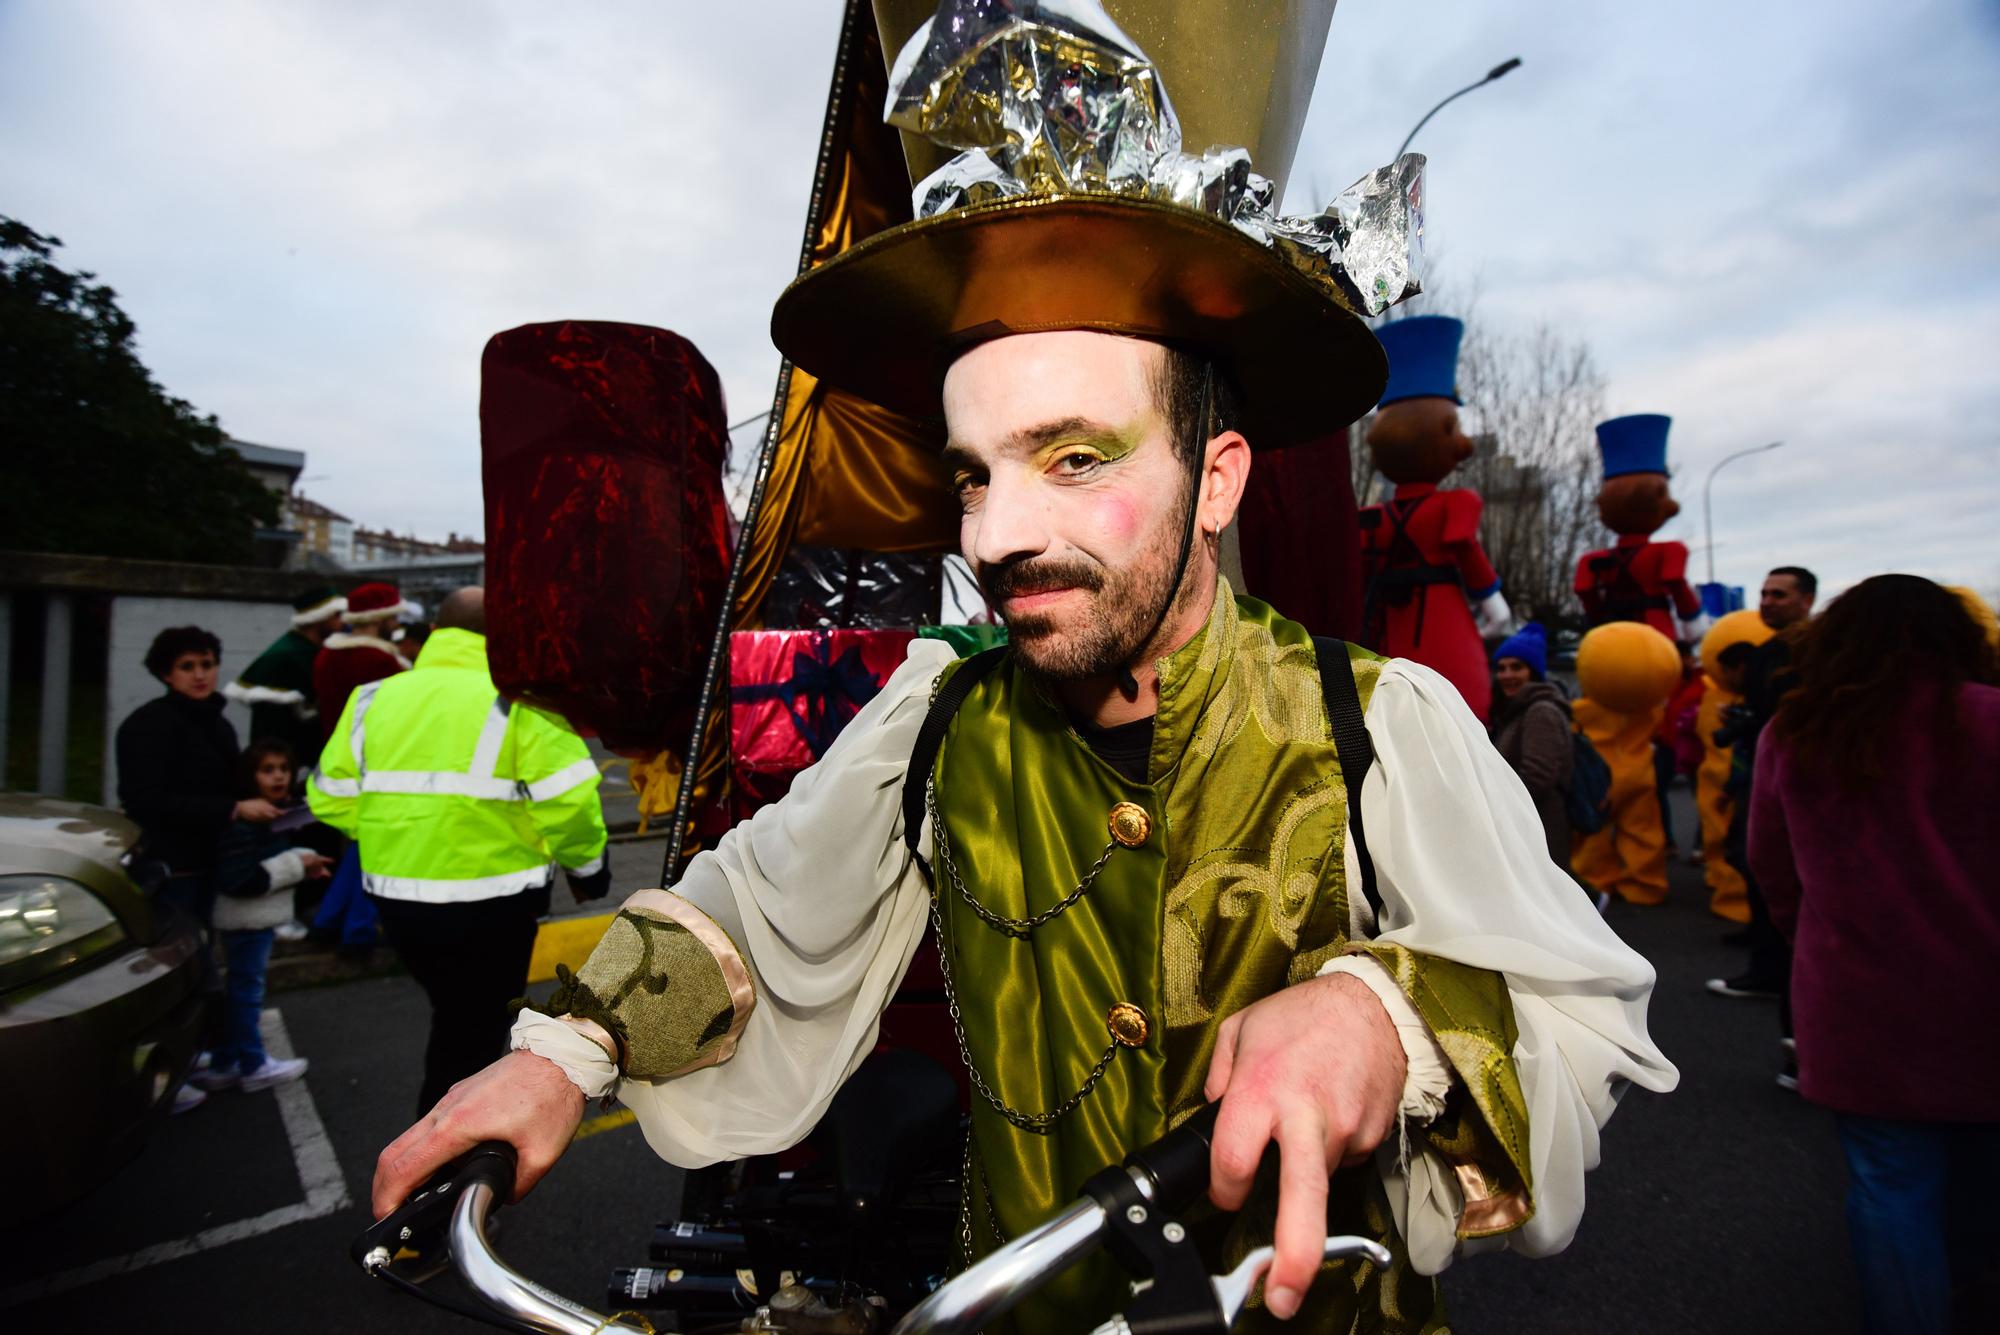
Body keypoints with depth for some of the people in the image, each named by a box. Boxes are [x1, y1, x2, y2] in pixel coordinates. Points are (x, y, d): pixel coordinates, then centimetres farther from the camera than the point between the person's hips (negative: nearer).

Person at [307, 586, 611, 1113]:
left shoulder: (373, 698, 5)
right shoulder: (518, 699, -12)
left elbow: (332, 798, 7)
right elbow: (566, 798, -17)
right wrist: (587, 865, -1)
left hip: (398, 896, 6)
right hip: (491, 900, -5)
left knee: (455, 1017, 26)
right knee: (473, 1030, 11)